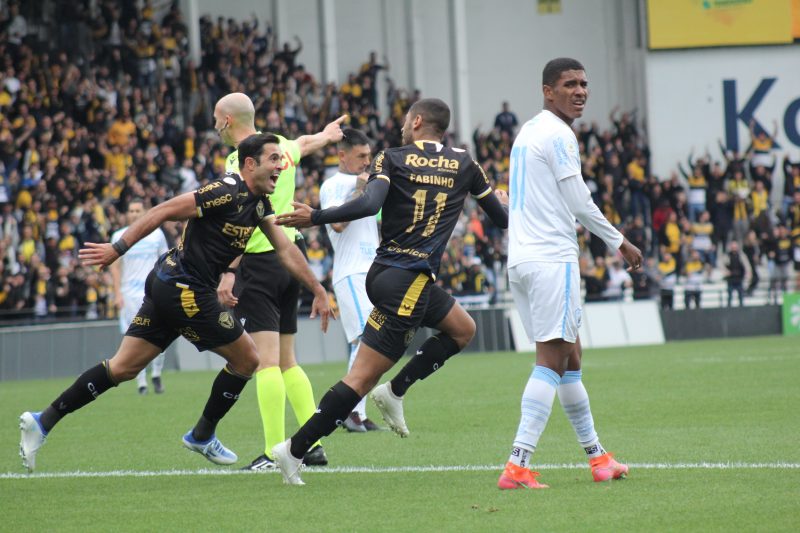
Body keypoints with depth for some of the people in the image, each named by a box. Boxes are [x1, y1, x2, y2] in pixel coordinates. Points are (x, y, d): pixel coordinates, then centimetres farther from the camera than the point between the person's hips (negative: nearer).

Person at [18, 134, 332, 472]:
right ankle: (202, 436, 19)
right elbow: (166, 211, -17)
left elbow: (285, 250, 18)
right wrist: (118, 248, -19)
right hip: (186, 291, -9)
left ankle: (43, 421, 4)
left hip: (165, 289, 9)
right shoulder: (227, 192, -16)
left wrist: (318, 290, 17)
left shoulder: (258, 203, 13)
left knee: (122, 368, 8)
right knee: (246, 360, 5)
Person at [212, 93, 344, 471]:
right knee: (287, 361, 13)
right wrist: (324, 136, 57)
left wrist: (228, 273, -26)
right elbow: (303, 144, 35)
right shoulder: (280, 145, 10)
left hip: (259, 262, -8)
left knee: (266, 360, -10)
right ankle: (313, 444, 10)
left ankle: (274, 452, -15)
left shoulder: (239, 160, -13)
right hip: (291, 252, 8)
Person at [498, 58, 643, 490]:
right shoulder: (557, 134, -11)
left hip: (520, 259, 10)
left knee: (568, 357, 18)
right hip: (552, 258, -10)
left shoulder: (528, 131, 19)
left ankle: (596, 457, 28)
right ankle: (518, 466, -21)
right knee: (552, 360, -12)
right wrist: (620, 244, 2)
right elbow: (579, 204, -10)